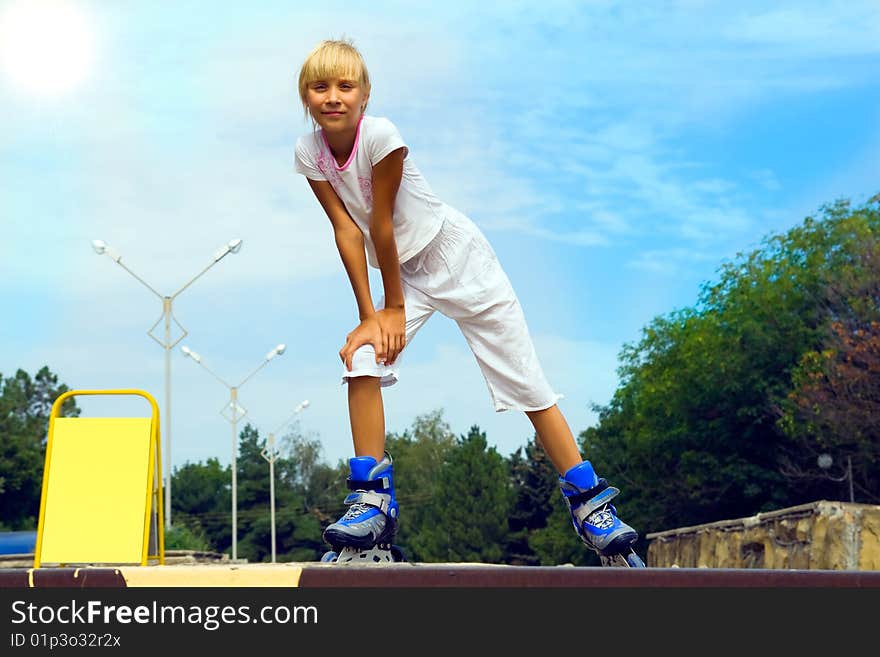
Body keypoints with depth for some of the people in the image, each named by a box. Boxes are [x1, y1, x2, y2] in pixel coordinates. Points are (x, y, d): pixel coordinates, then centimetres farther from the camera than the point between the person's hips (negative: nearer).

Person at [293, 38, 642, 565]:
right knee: (361, 359, -19)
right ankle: (374, 500, -12)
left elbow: (381, 222, -22)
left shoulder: (380, 135, -26)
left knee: (526, 381, -4)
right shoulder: (309, 152, -10)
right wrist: (368, 315, -17)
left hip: (457, 255, -5)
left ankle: (589, 503, 4)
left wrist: (394, 307, -18)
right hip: (402, 268, 5)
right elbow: (347, 229, -13)